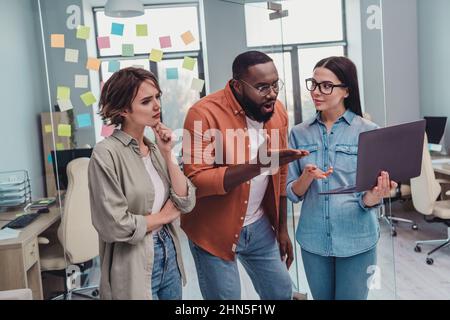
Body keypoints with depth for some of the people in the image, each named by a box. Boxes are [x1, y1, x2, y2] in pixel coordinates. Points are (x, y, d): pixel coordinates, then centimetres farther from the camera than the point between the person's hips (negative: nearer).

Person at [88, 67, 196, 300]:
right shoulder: (107, 154, -17)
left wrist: (167, 154, -10)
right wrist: (164, 215, -7)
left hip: (169, 255, 6)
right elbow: (114, 226, -21)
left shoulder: (155, 147, 4)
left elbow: (186, 203, -1)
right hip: (134, 267, -6)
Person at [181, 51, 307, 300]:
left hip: (259, 226, 5)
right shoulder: (204, 114, -21)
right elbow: (196, 180, -26)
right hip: (213, 231, -5)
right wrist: (259, 165, -34)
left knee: (281, 292, 13)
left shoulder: (277, 112, -1)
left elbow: (280, 174, 8)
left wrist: (282, 228, 11)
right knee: (226, 296, 7)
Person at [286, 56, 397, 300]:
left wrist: (373, 197, -29)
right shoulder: (299, 133, 0)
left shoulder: (369, 131, -7)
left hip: (357, 240, -2)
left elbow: (368, 199, -6)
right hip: (313, 239, 3)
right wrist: (307, 178, -20)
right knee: (322, 297, 18)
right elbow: (292, 193, 1)